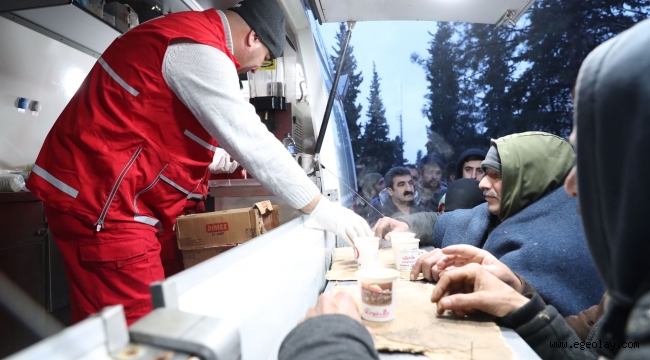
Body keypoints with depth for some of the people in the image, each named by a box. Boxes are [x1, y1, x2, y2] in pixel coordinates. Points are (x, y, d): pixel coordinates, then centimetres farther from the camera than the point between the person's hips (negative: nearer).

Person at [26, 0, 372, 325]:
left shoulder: (186, 34, 17)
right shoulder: (200, 50, -16)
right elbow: (252, 143, -20)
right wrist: (323, 210, -14)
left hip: (94, 193, 10)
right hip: (101, 202, -10)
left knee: (122, 330, 15)